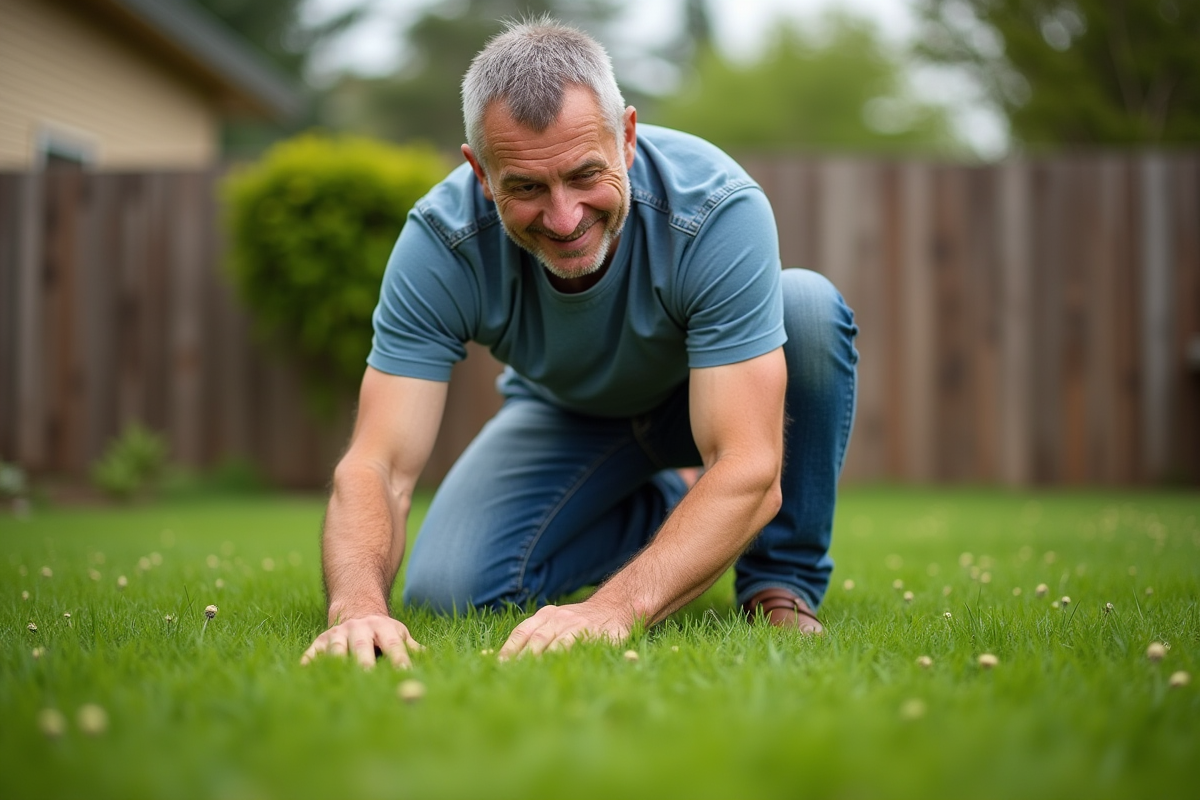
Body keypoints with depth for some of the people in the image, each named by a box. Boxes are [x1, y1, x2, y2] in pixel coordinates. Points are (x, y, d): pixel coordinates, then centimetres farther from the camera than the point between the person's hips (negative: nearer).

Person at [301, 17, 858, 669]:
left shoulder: (721, 210, -37)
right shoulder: (442, 243, -31)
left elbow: (749, 471, -42)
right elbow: (376, 466, -33)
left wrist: (614, 607, -57)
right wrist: (357, 607, -55)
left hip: (710, 397, -2)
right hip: (566, 413, 2)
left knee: (810, 306, -34)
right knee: (447, 591, -21)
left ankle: (781, 582, -13)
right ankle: (662, 511, 8)